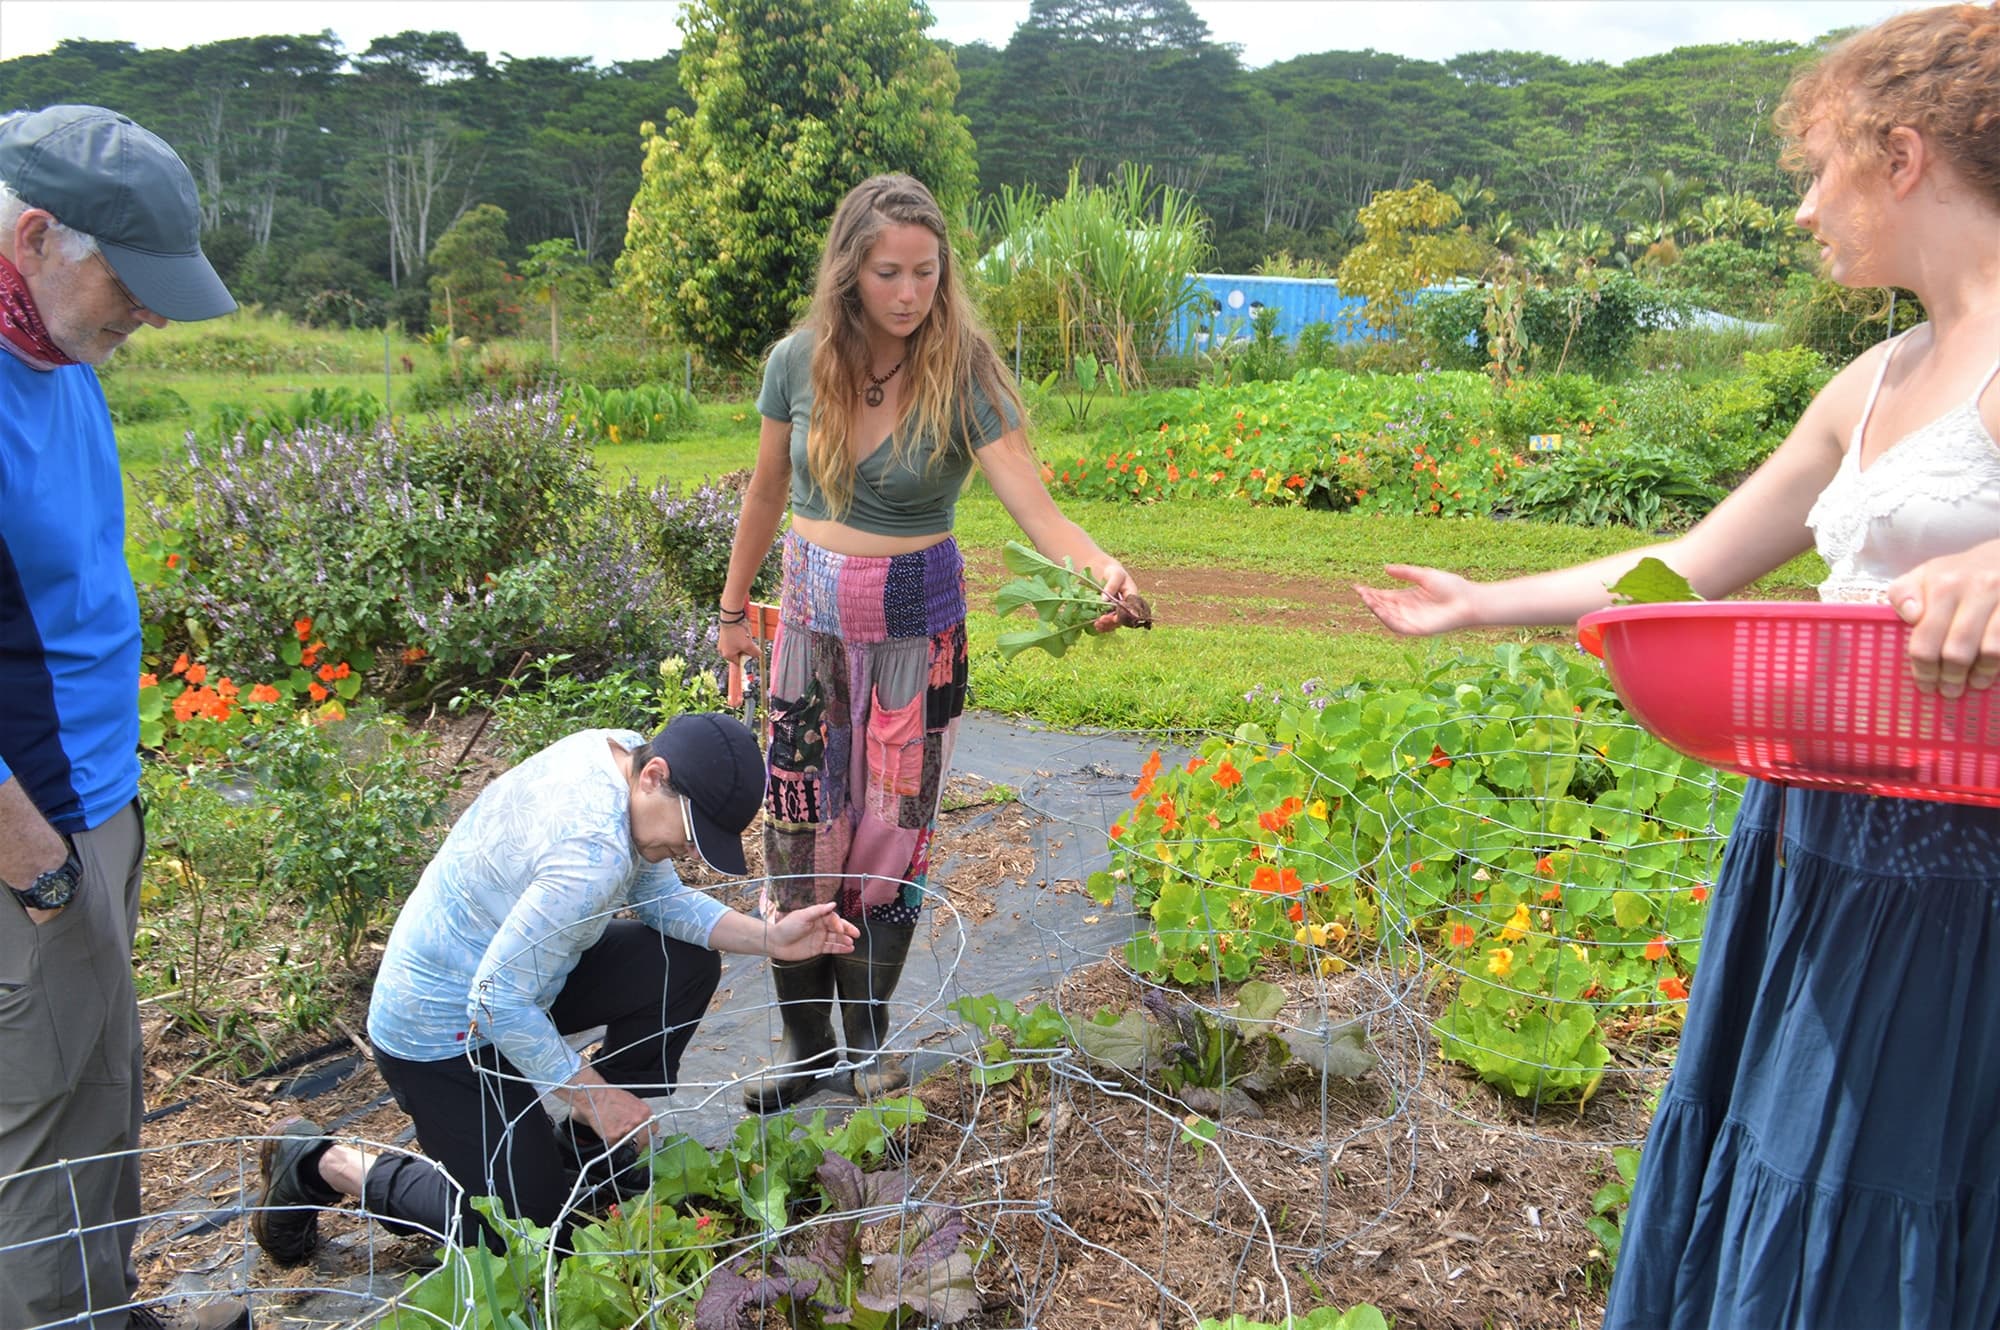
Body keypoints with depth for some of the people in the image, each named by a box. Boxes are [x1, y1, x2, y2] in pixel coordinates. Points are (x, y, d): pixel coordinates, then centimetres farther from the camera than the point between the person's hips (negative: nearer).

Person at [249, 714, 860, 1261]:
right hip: (442, 1029, -9)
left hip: (509, 965, 9)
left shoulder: (622, 752, -9)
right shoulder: (592, 852, -36)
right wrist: (594, 1093, -20)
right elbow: (498, 1005, -31)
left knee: (687, 962, -1)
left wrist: (769, 937, -9)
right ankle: (323, 1163, 12)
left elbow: (663, 898, 2)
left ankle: (583, 1144, 14)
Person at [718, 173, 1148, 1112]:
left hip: (916, 620, -2)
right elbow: (767, 490, 8)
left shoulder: (962, 376, -16)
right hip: (812, 615, 3)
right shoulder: (798, 361, -7)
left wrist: (1104, 568, -44)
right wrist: (735, 607, 14)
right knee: (798, 826, 5)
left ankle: (869, 1043, 25)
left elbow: (1039, 513, -24)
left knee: (890, 832, 5)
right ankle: (804, 1044, 23)